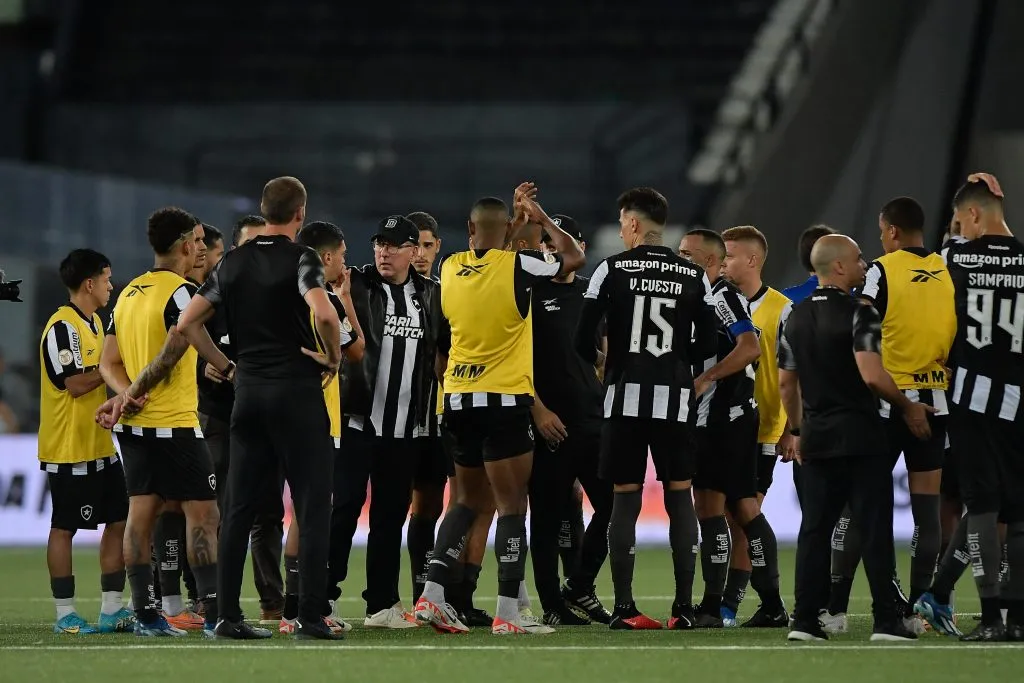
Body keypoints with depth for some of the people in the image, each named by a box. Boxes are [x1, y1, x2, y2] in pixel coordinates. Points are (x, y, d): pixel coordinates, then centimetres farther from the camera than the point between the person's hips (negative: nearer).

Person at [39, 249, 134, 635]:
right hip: (68, 448, -10)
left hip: (100, 446, 10)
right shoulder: (62, 328, -15)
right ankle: (65, 614, 2)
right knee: (63, 528, -2)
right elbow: (76, 383, -21)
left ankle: (112, 609, 13)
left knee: (118, 520, 8)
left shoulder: (94, 323, 15)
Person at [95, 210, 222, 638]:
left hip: (134, 426, 8)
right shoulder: (182, 292, -12)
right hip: (174, 425, -8)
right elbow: (170, 354, -20)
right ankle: (215, 614, -10)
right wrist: (131, 395, -10)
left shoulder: (128, 293, 14)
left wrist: (127, 394, -5)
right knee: (203, 514, -5)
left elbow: (109, 363, 11)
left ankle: (145, 614, 6)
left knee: (140, 514, 7)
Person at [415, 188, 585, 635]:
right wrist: (540, 218, 13)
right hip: (505, 399, -5)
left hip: (458, 398, 5)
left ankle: (432, 595, 7)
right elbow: (574, 258, 2)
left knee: (469, 501, 18)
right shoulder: (516, 267, -10)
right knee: (512, 505, -3)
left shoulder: (451, 268, 3)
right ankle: (507, 613, -10)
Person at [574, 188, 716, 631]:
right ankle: (684, 606, 3)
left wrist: (604, 363, 16)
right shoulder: (694, 277, 4)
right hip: (675, 398, 1)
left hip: (626, 395, -1)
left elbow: (583, 340, -4)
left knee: (626, 498, 3)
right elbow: (706, 346, 4)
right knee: (680, 496, 7)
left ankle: (624, 607, 0)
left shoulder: (612, 270, -2)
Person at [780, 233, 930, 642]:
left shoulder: (796, 317, 10)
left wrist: (797, 429, 24)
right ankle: (886, 620, -2)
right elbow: (872, 375, -22)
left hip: (816, 437, 6)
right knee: (875, 528, -2)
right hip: (860, 435, -6)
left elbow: (786, 382, 14)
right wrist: (908, 408, -9)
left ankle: (805, 620, 5)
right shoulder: (858, 313, -13)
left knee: (815, 528, 8)